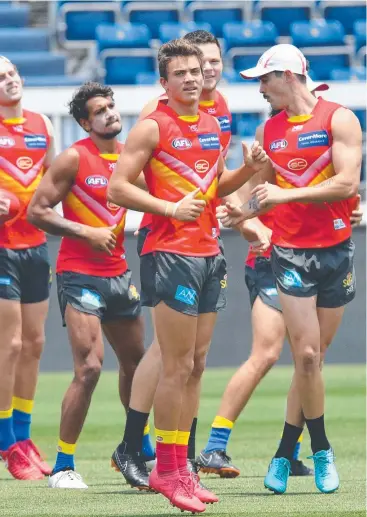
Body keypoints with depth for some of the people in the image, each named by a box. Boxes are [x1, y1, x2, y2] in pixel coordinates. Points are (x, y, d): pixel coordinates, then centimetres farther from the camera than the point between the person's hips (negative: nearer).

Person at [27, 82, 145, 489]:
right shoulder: (74, 158, -10)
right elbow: (37, 211, -11)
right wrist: (86, 233, -16)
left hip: (118, 274, 7)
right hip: (80, 275, -7)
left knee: (135, 363, 16)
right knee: (89, 368, -16)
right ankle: (63, 467, -9)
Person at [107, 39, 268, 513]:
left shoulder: (212, 126, 14)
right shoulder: (153, 127, -7)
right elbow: (117, 188, -11)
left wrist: (248, 169, 7)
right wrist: (170, 208, -18)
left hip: (208, 255, 8)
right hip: (171, 255, -8)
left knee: (195, 366, 9)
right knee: (177, 366, -7)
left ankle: (178, 465, 14)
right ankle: (167, 471, 0)